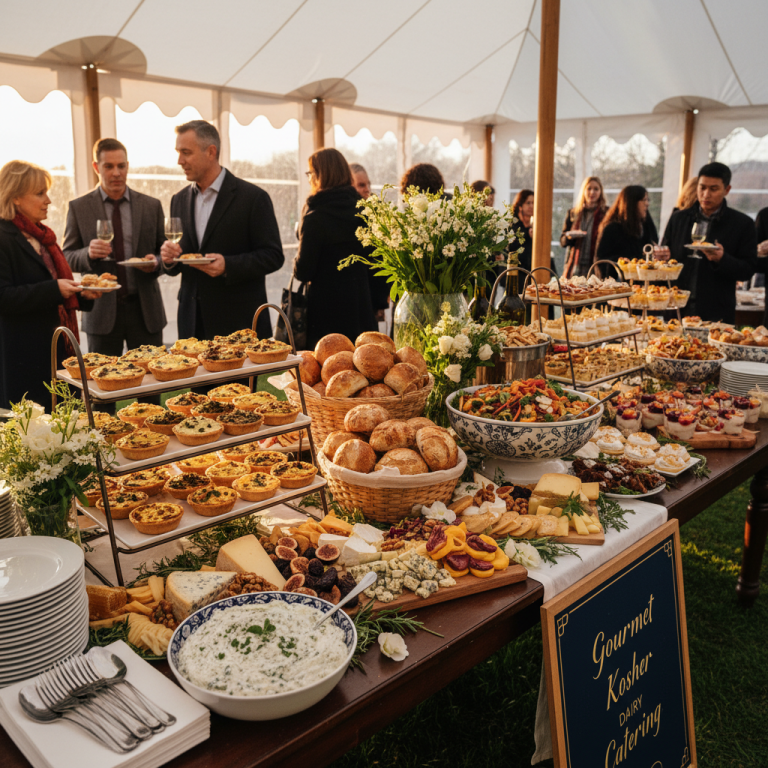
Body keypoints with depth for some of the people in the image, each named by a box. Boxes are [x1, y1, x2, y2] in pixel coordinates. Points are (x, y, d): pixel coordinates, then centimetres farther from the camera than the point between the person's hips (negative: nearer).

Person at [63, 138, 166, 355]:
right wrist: (88, 254, -16)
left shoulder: (152, 206, 8)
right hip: (102, 311, -1)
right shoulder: (78, 207, 5)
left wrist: (156, 262, -11)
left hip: (145, 310, 1)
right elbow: (67, 257, 5)